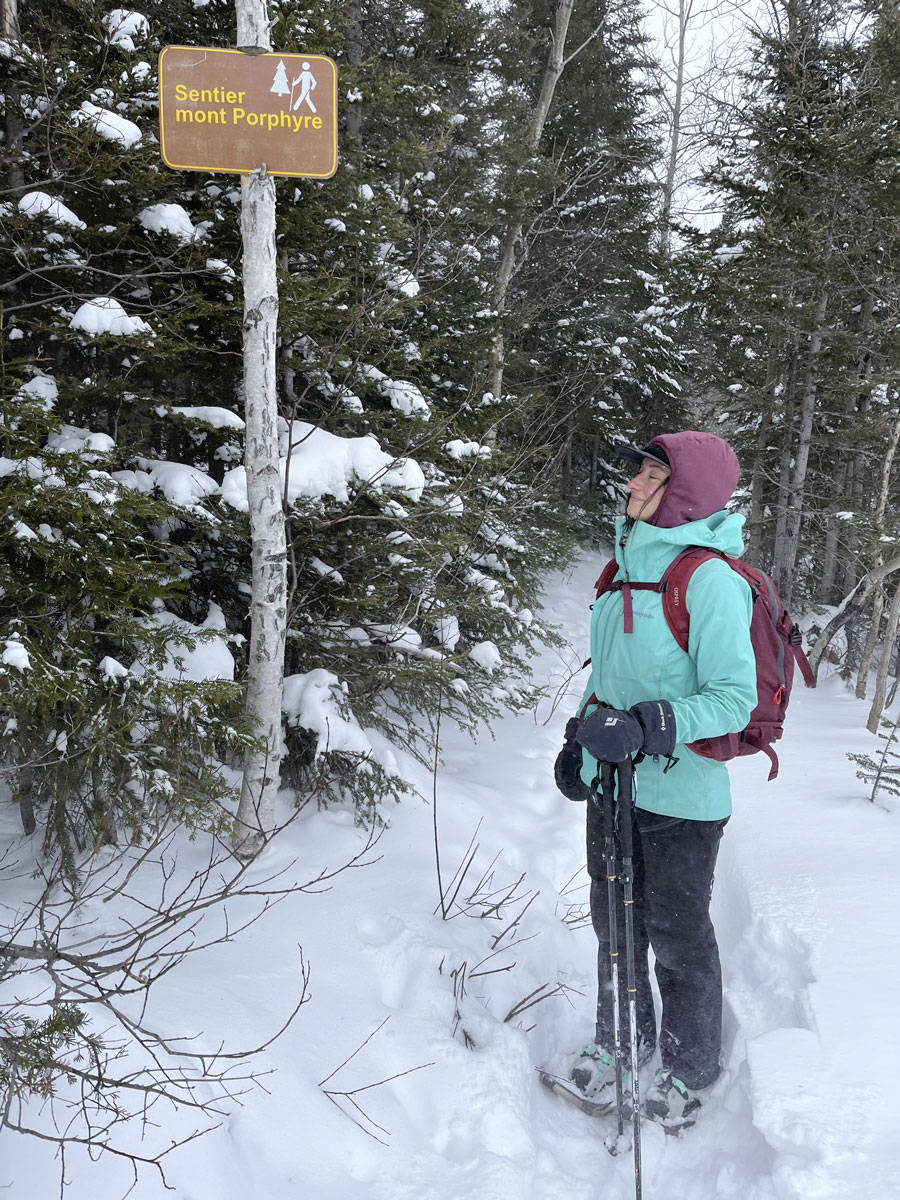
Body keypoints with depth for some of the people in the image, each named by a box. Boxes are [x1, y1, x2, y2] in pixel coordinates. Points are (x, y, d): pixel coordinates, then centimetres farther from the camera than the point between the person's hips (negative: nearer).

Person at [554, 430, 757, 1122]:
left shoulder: (711, 581, -19)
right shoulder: (632, 566, 6)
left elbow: (734, 698, -20)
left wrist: (648, 727, -31)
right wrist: (581, 736, 18)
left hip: (678, 796, -7)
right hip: (613, 782, 7)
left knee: (677, 935, 10)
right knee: (614, 919, 20)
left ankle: (691, 1066, 33)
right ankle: (619, 1038, 42)